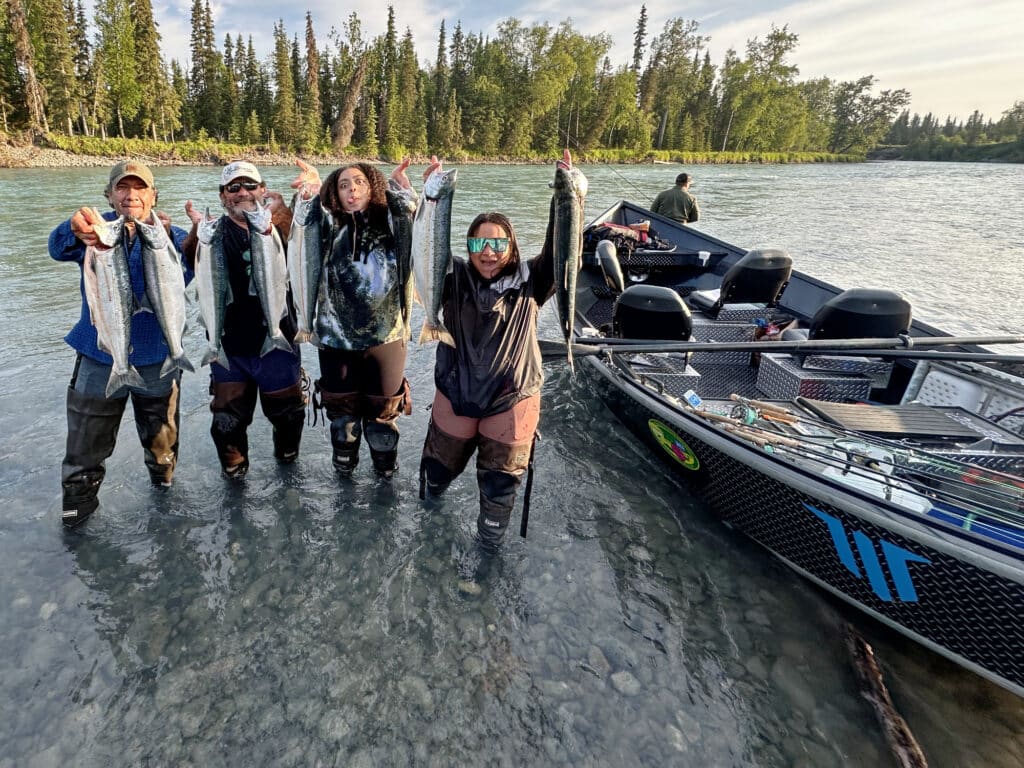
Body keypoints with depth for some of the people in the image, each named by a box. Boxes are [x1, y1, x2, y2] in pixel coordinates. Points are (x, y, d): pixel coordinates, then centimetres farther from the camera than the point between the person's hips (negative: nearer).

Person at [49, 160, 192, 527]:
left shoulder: (169, 234, -2)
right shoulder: (96, 229, -1)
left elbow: (185, 275, -21)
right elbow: (59, 248, -22)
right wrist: (75, 230, -46)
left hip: (156, 358, 0)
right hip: (98, 358, 0)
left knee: (161, 435, 18)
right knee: (86, 441, 9)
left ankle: (163, 480, 42)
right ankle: (78, 497, 31)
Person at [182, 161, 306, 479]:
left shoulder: (280, 226, 0)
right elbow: (193, 260, -20)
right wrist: (197, 228, -41)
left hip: (279, 343, 1)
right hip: (230, 348, -1)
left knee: (288, 412, 17)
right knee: (228, 421, 6)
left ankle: (287, 455, 45)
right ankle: (234, 470, 33)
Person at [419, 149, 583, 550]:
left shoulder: (528, 283, -8)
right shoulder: (454, 279, -7)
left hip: (512, 399, -1)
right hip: (455, 393, 2)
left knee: (501, 481, 10)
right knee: (440, 463, 23)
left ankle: (491, 531, 38)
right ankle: (432, 488, 58)